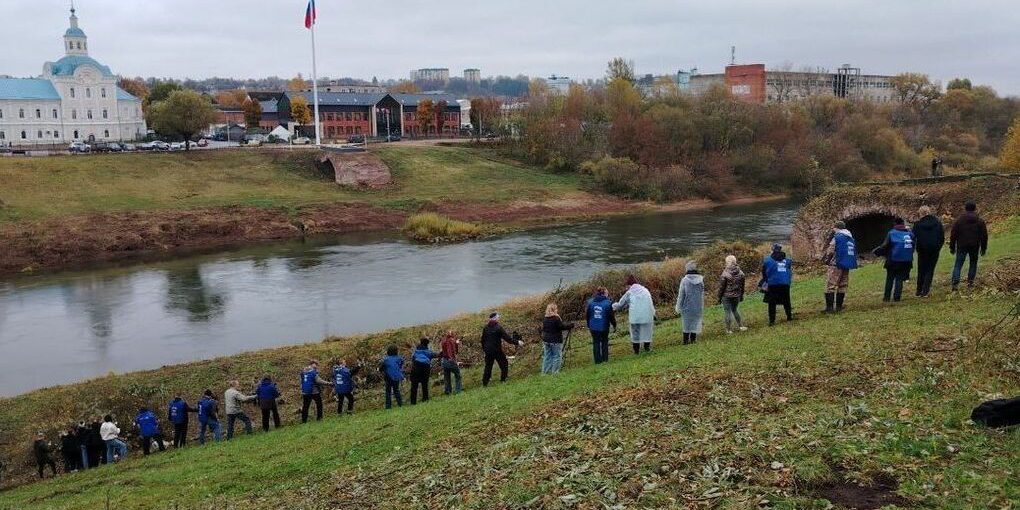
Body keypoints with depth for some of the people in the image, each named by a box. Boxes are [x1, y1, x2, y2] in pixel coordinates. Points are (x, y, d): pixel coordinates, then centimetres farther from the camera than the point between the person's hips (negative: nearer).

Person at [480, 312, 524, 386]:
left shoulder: (486, 327, 5)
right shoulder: (498, 327, -14)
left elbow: (483, 339, 13)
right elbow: (507, 338, -16)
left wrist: (484, 349, 25)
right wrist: (517, 342, -10)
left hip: (488, 350, 6)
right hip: (497, 350, -5)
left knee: (488, 366, 11)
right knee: (504, 363, 11)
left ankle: (485, 382, 10)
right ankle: (503, 379, 12)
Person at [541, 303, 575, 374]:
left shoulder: (545, 319, 5)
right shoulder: (556, 318, -17)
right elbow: (562, 326, -15)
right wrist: (571, 325, -1)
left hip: (546, 340, 7)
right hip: (555, 341, -7)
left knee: (547, 356, 13)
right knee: (557, 356, 3)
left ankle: (545, 371, 16)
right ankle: (555, 371, 2)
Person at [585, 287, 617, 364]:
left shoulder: (590, 302, -1)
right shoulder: (608, 303, -11)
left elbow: (586, 315, 5)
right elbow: (612, 316, -7)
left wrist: (589, 325, 17)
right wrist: (614, 325, 8)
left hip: (593, 327, 2)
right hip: (604, 327, -2)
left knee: (596, 343, 11)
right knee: (604, 342, 17)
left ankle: (598, 360, 13)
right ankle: (605, 359, 21)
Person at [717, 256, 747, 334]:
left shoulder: (725, 274, -19)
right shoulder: (740, 273, -3)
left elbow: (721, 287, -11)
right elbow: (742, 286, 7)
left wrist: (719, 298, -1)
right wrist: (741, 296, 19)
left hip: (726, 296, -5)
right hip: (737, 296, 5)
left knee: (727, 312, 6)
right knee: (734, 310, 23)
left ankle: (729, 329, 11)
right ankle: (741, 326, 22)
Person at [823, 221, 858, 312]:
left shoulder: (837, 237, -10)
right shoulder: (851, 238, 12)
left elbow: (830, 251, -12)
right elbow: (854, 252, 14)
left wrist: (827, 260, 4)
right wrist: (852, 263, 19)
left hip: (837, 265, -7)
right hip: (847, 265, 7)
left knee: (830, 286, -5)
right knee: (842, 286, 12)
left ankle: (829, 307, -10)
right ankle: (839, 306, 14)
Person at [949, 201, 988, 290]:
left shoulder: (958, 220, -1)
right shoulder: (980, 221, 3)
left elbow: (953, 235, 0)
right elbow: (984, 236, 6)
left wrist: (952, 247, 7)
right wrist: (983, 248, 14)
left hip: (962, 246, -1)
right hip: (974, 246, 1)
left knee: (958, 264, -1)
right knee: (973, 263, 17)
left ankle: (955, 283, -13)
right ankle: (970, 281, 14)